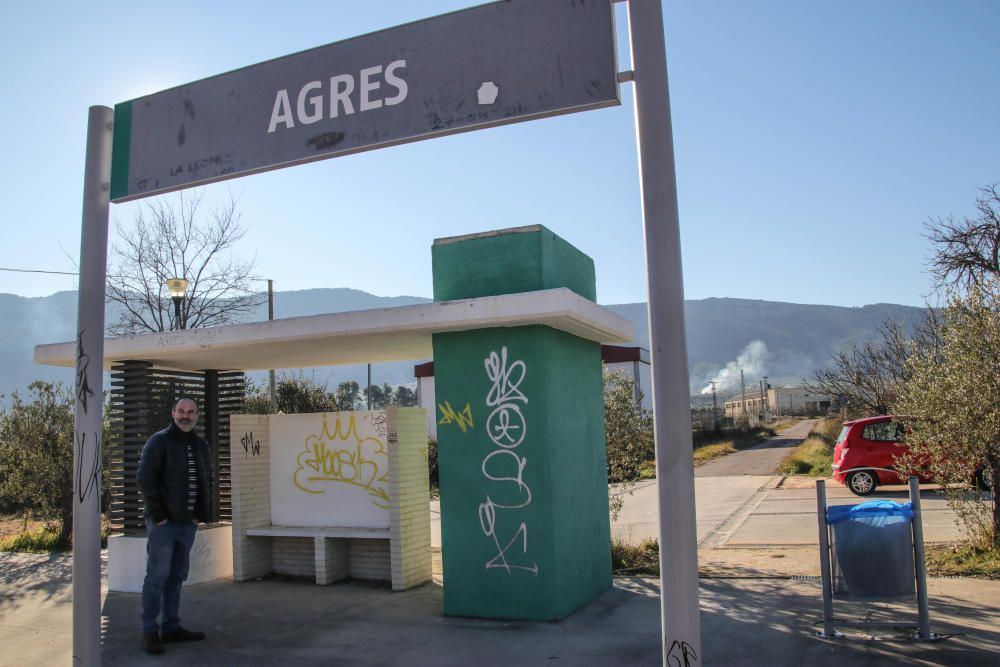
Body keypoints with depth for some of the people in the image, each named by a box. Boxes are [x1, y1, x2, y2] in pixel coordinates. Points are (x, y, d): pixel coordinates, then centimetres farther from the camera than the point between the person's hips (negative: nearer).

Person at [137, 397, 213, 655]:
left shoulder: (200, 445, 12)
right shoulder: (159, 441, -6)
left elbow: (207, 481, 15)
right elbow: (145, 479, -12)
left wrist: (202, 514, 5)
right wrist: (157, 514, -15)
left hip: (188, 523, 6)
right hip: (163, 522, -6)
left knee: (177, 576, 12)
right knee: (157, 576, -2)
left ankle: (171, 627, 21)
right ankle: (150, 632, 6)